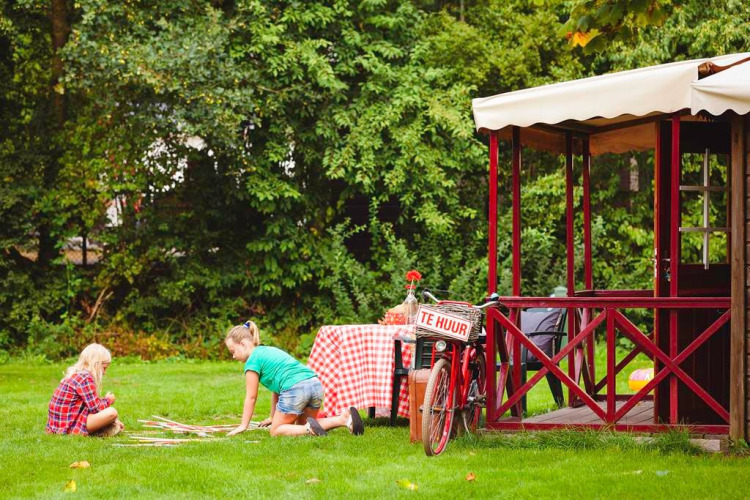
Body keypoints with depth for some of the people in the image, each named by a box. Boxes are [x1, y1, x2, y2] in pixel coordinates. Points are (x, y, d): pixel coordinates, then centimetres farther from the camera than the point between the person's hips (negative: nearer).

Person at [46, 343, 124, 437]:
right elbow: (95, 408, -15)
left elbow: (92, 404, 24)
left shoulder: (75, 374, 17)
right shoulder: (85, 377, -14)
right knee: (112, 412, -23)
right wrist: (108, 400, 4)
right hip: (70, 427, -11)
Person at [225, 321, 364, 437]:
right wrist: (273, 417, 42)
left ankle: (309, 429, -22)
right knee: (301, 425, 24)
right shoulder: (269, 351, 31)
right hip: (316, 384, 8)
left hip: (295, 389, -8)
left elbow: (251, 397, 7)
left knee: (276, 431, 6)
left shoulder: (253, 360, 6)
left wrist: (243, 425, 15)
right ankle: (344, 418, 2)